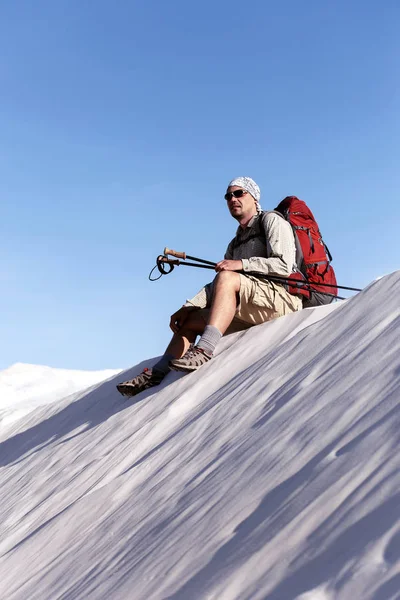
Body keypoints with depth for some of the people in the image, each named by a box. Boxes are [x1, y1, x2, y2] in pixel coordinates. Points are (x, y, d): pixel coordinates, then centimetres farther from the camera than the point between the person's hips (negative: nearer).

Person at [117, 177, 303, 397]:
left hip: (282, 295, -8)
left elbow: (284, 265, -11)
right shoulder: (236, 243, 26)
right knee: (190, 320, 6)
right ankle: (156, 373, -5)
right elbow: (215, 288, 17)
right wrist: (188, 307, 4)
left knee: (226, 278, -31)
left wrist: (242, 264, -18)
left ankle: (204, 350, -42)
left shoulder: (272, 221, 4)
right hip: (248, 313, 8)